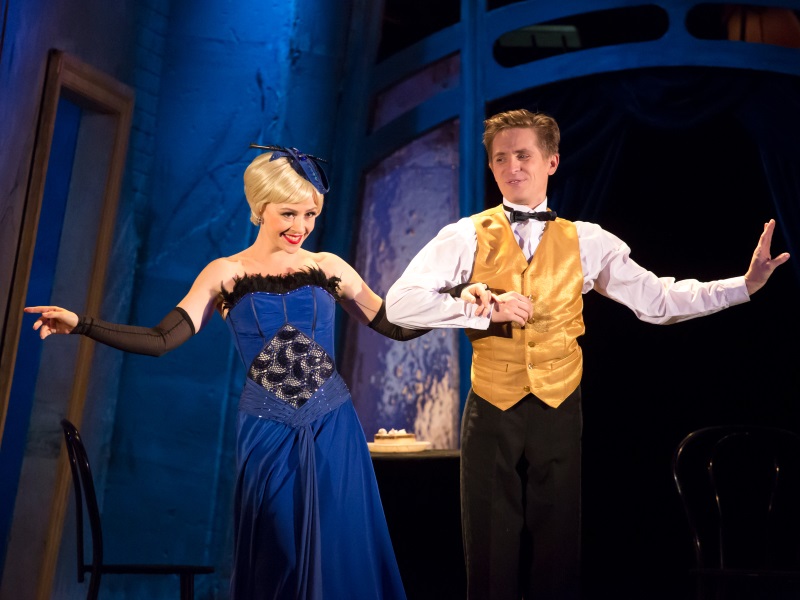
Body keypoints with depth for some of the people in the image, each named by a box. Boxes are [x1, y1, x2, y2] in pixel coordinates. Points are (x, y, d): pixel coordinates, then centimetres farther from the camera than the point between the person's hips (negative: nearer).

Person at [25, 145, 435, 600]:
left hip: (332, 429, 1)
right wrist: (82, 324, -17)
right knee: (275, 555, 9)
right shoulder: (227, 274, 0)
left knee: (340, 552, 6)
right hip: (267, 433, -1)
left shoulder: (329, 268, 3)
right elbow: (162, 340, -7)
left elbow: (398, 326, 5)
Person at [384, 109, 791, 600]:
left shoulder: (586, 242, 5)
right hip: (492, 416, -1)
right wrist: (484, 308, -18)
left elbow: (658, 299, 3)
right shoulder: (467, 237, -1)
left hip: (559, 414, 1)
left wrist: (746, 284, -5)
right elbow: (400, 303, -11)